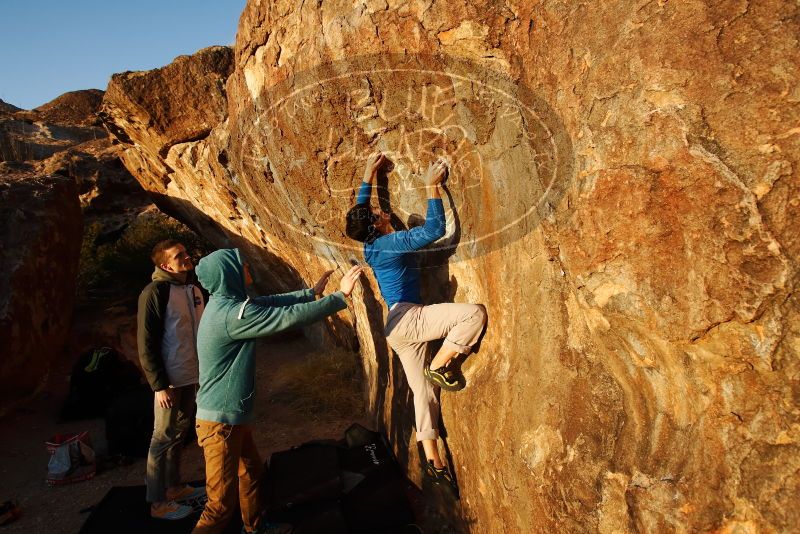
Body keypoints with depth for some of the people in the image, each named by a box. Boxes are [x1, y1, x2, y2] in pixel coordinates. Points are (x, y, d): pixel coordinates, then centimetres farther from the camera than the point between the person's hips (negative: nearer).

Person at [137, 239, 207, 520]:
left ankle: (174, 487, 33)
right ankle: (158, 502, 16)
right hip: (170, 380, -7)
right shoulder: (155, 292, -15)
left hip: (192, 376, 7)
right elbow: (146, 344, -16)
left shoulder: (194, 289, 6)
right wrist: (159, 385, -17)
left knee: (179, 434, 18)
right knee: (164, 438, 4)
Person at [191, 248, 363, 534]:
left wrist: (311, 292, 21)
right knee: (222, 503, -2)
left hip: (231, 413, 11)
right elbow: (290, 316, -26)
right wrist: (340, 296, -17)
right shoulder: (232, 313, -26)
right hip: (221, 419, -11)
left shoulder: (225, 302, 5)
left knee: (251, 470, 27)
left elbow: (272, 302, 16)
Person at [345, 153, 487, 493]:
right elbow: (434, 230, -17)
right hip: (408, 317, -9)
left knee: (423, 391, 10)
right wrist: (432, 188, -11)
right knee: (474, 313, -22)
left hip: (398, 327, 9)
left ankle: (433, 461, 15)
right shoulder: (391, 243, -13)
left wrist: (369, 175, 33)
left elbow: (359, 208, 29)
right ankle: (439, 367, -9)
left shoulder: (371, 245, 12)